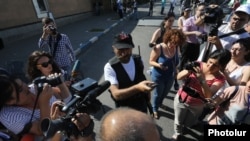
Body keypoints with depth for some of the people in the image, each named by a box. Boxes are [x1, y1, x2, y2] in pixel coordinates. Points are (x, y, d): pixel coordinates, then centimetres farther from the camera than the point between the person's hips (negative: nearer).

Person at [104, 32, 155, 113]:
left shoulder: (138, 60, -12)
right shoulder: (110, 67, -26)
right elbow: (116, 94, -34)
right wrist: (137, 88, -49)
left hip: (142, 104, 4)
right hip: (124, 109, -4)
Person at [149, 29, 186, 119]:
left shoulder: (176, 48, -14)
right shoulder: (158, 48, -27)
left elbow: (174, 62, 2)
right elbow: (151, 61, -19)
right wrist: (158, 65, -38)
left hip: (170, 76, 5)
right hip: (158, 77, -5)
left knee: (165, 93, 29)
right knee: (157, 94, 19)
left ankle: (160, 103, 61)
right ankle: (155, 109, 48)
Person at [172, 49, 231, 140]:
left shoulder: (220, 79, -18)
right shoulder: (198, 65, -18)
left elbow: (208, 96, -31)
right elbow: (179, 77, -19)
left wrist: (202, 80, -45)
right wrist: (188, 71, -38)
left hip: (196, 105, 0)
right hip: (181, 99, 0)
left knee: (188, 124, 22)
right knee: (178, 122, 18)